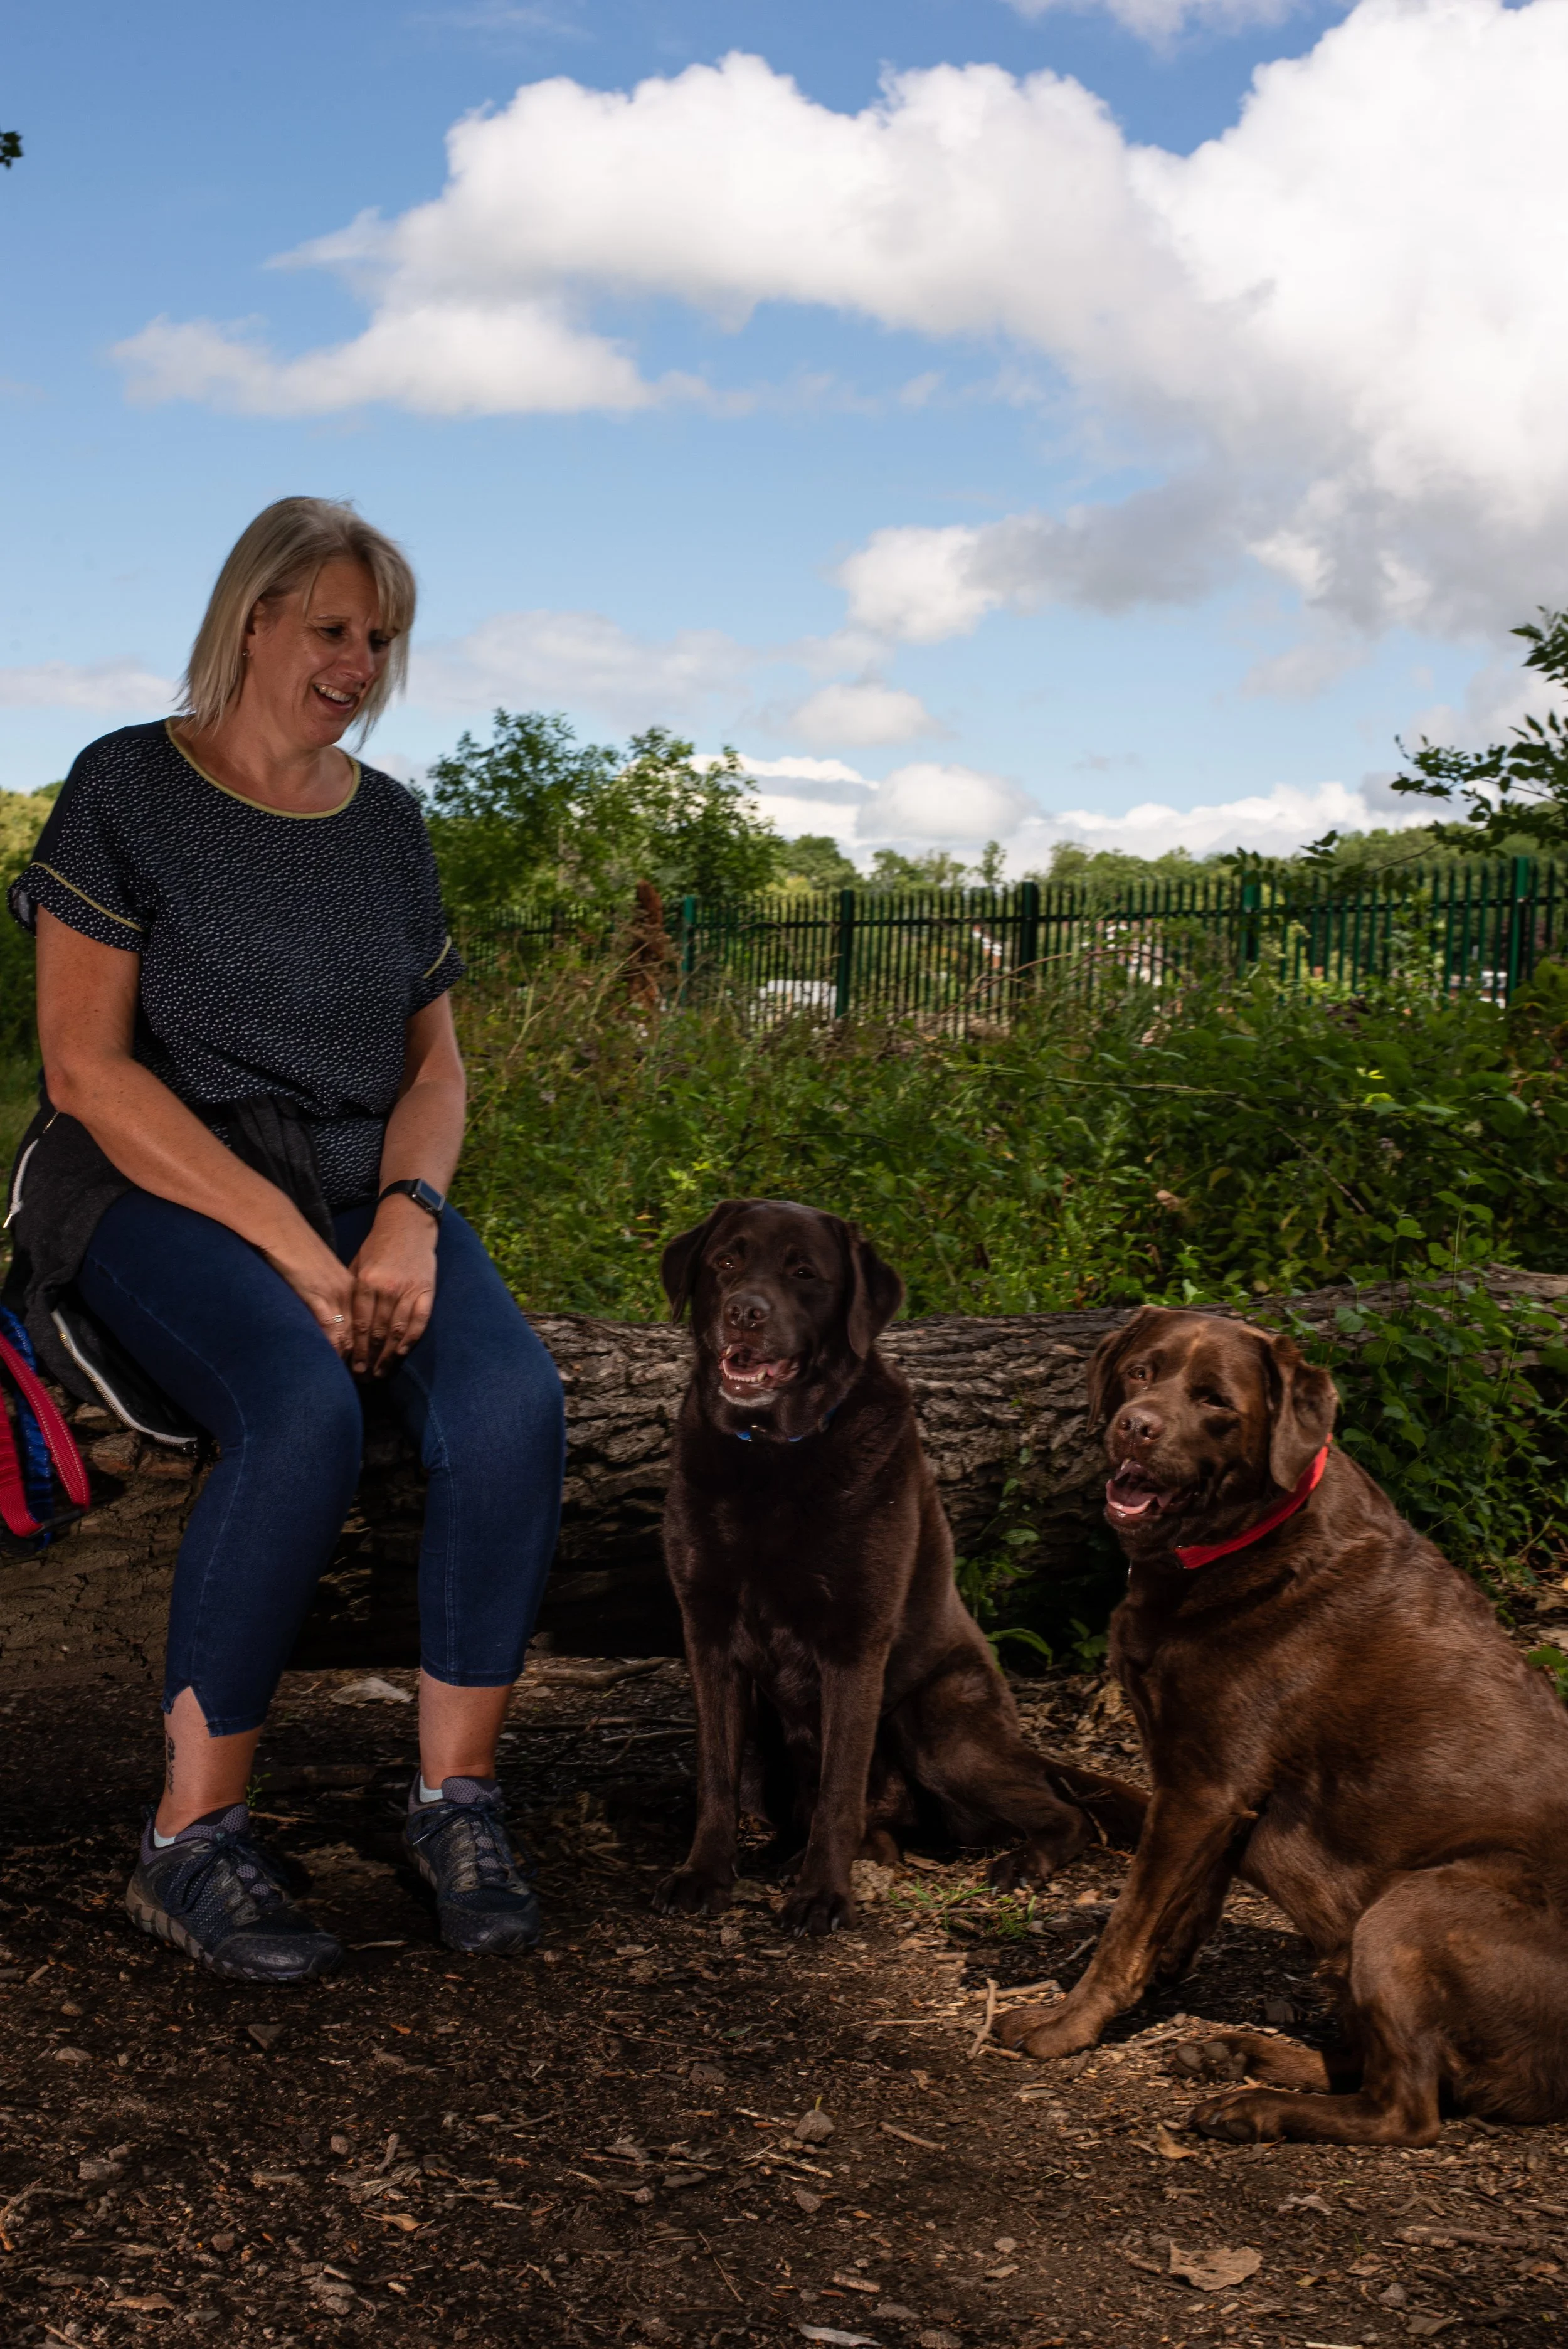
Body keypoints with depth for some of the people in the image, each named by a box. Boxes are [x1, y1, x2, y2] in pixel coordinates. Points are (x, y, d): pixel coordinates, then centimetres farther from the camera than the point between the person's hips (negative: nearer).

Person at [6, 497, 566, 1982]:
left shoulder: (388, 821, 15)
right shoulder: (127, 789, -1)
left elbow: (433, 1065, 15)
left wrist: (408, 1218, -9)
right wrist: (292, 1247, -18)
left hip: (365, 1188, 5)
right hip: (157, 1185, -4)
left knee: (512, 1404, -26)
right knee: (305, 1413, -35)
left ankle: (455, 1796, -13)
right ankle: (191, 1844, -22)